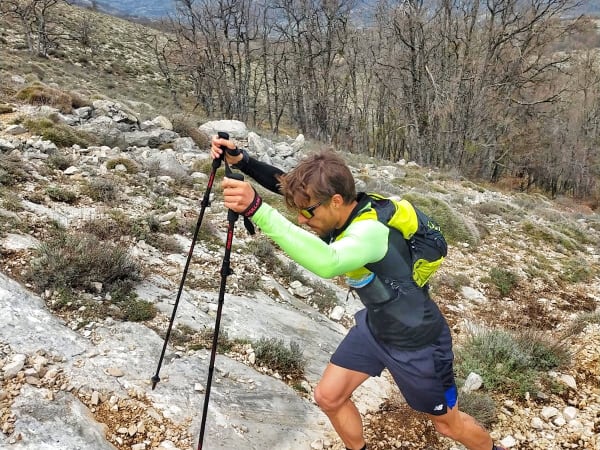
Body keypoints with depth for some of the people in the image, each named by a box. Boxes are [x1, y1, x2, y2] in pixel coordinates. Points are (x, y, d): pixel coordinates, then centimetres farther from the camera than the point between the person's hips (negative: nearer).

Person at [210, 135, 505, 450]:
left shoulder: (371, 230, -37)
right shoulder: (341, 210, -13)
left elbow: (327, 263, -58)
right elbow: (287, 183, -6)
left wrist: (257, 210, -63)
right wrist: (240, 160, -23)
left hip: (416, 342, -7)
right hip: (374, 326, 7)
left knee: (448, 424, 15)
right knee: (328, 397, 7)